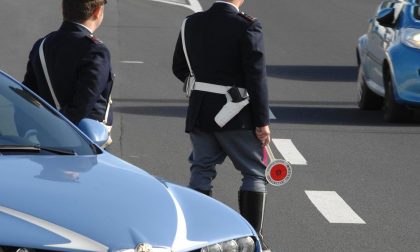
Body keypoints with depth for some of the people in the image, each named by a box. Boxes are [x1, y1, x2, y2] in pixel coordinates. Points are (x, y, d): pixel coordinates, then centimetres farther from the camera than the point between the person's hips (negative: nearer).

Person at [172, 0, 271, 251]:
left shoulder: (191, 23, 2)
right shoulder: (247, 27, -14)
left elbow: (179, 68, 12)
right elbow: (256, 78, -15)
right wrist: (262, 122, -10)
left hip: (199, 113, 5)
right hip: (235, 116, -5)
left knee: (202, 170, 15)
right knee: (255, 173, 7)